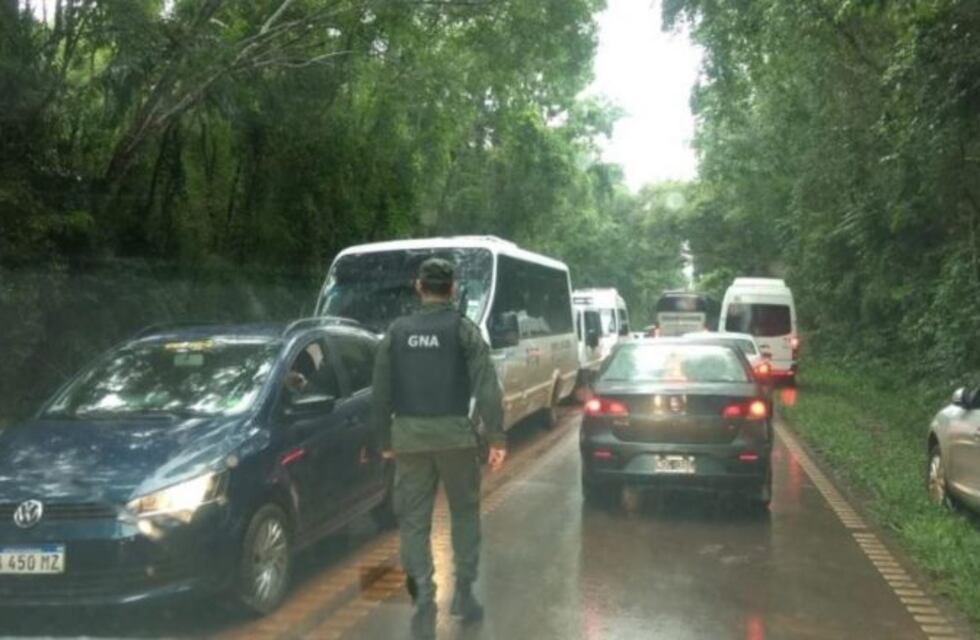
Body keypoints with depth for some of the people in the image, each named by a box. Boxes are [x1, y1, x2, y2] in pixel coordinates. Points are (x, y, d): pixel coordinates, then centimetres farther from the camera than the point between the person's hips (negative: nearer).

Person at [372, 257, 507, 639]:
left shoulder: (397, 332, 6)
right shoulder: (463, 330, -2)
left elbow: (381, 392, 7)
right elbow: (486, 388, -10)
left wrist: (385, 440, 15)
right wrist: (496, 438, -9)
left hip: (409, 435, 2)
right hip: (453, 433, -1)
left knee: (413, 520, 8)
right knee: (464, 512, 17)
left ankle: (423, 599, 2)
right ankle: (464, 591, 19)